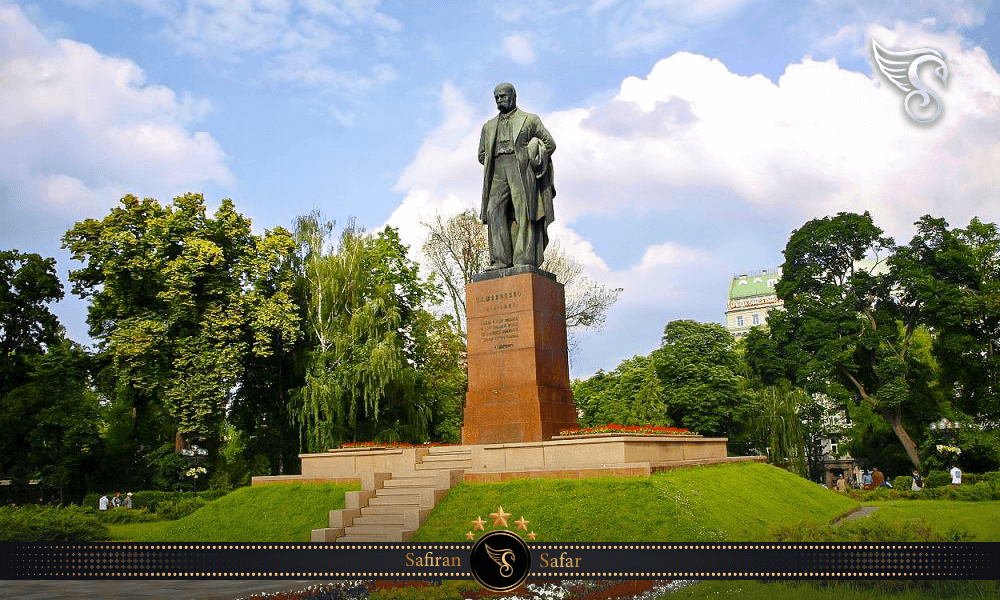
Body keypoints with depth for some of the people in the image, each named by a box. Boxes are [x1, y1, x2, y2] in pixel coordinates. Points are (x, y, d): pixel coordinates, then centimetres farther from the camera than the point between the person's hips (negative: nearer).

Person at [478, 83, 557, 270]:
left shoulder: (529, 120, 13)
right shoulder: (489, 126, 25)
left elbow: (549, 144, 9)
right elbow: (482, 155, 26)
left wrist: (532, 163, 0)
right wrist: (496, 167, 10)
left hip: (522, 169, -3)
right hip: (498, 172, 4)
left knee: (523, 213, -14)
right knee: (495, 211, -14)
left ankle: (524, 260, -18)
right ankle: (501, 260, -19)